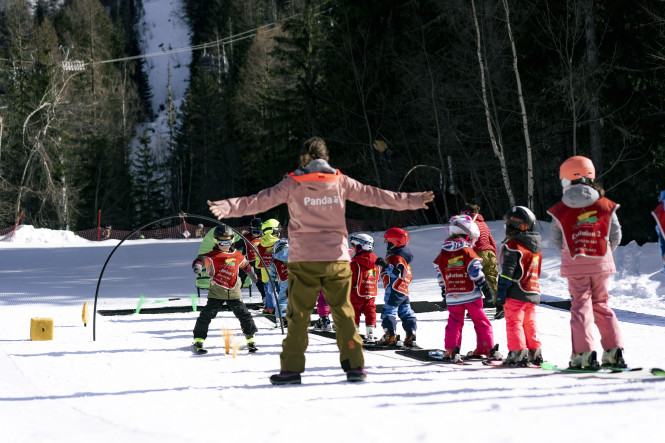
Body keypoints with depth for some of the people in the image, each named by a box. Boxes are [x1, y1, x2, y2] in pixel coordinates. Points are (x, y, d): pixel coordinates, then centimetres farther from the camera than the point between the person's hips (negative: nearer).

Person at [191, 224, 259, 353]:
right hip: (217, 292, -3)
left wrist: (251, 272, 42)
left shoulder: (237, 255, 8)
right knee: (207, 314, -7)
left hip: (234, 292, 3)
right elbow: (202, 259, -23)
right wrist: (198, 265, -46)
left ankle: (250, 338, 16)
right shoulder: (212, 256, -7)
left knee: (243, 314, 2)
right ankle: (198, 340, 2)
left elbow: (244, 263, 28)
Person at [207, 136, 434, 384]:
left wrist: (227, 208, -9)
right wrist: (413, 201, 19)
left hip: (304, 261, -2)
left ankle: (292, 368, 1)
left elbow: (260, 201, -8)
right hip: (337, 258, 2)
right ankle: (354, 366, 6)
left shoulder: (292, 184, -1)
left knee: (298, 316, 4)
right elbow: (375, 196, 11)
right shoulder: (341, 182, 5)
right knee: (343, 313, 9)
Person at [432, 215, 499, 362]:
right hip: (471, 294, -3)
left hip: (452, 295, 3)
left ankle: (451, 351, -4)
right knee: (480, 321, 8)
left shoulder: (443, 253, 7)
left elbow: (439, 272, 13)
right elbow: (476, 271, -11)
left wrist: (445, 289, 24)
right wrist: (485, 287, -5)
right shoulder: (467, 250, -7)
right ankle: (487, 348, 11)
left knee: (454, 322, 8)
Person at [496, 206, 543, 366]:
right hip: (533, 291, 8)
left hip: (516, 292, -8)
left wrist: (501, 292, -11)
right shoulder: (536, 245, 14)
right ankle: (535, 354, 15)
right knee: (530, 323, 14)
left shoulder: (512, 245, -12)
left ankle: (518, 354, -10)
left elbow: (508, 271, -15)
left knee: (514, 322, -4)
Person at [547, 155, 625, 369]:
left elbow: (557, 241, 3)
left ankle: (584, 353, -10)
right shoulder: (606, 206, -2)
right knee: (601, 305, 14)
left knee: (581, 306, 3)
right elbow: (615, 236, 4)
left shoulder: (560, 210, -5)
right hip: (601, 264, 2)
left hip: (575, 266, -2)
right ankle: (614, 350, 6)